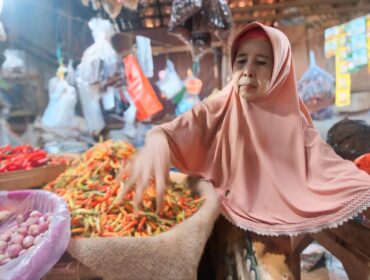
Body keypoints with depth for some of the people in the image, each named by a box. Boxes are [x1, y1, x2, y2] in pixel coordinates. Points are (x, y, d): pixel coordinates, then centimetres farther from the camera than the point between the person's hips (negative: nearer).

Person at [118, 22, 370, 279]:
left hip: (282, 224, 2)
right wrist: (157, 141, -47)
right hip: (228, 225, -1)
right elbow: (180, 130, -24)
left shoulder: (293, 120, -1)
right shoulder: (218, 112, -8)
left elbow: (326, 166, -4)